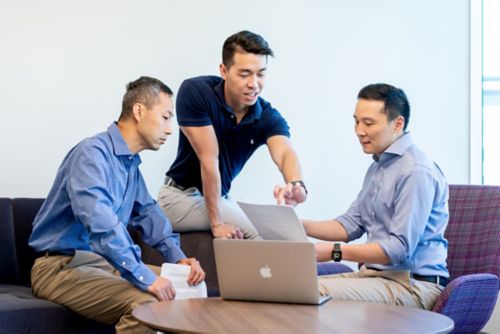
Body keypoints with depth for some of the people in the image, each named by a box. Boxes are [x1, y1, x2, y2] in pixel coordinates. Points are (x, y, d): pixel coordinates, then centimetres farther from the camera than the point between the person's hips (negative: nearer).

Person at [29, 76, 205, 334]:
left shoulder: (131, 164, 12)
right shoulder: (92, 152, -18)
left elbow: (147, 213, 24)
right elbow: (99, 223, -32)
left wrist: (177, 257, 8)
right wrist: (145, 277, -36)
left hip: (108, 263, 10)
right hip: (63, 267, -9)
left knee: (190, 287, 6)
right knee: (145, 302, -31)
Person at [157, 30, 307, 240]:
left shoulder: (267, 117, -14)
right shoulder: (195, 92, -22)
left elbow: (284, 153, -35)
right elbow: (209, 160, -25)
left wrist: (296, 185, -58)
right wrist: (216, 222, -26)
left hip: (220, 198, 5)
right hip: (180, 196, -5)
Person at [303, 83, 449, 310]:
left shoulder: (416, 171, -16)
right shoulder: (378, 166, 19)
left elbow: (400, 248, -20)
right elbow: (351, 225, 18)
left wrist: (334, 251, -22)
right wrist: (300, 226, 2)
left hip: (412, 285, -9)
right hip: (374, 274, 9)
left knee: (316, 292, -28)